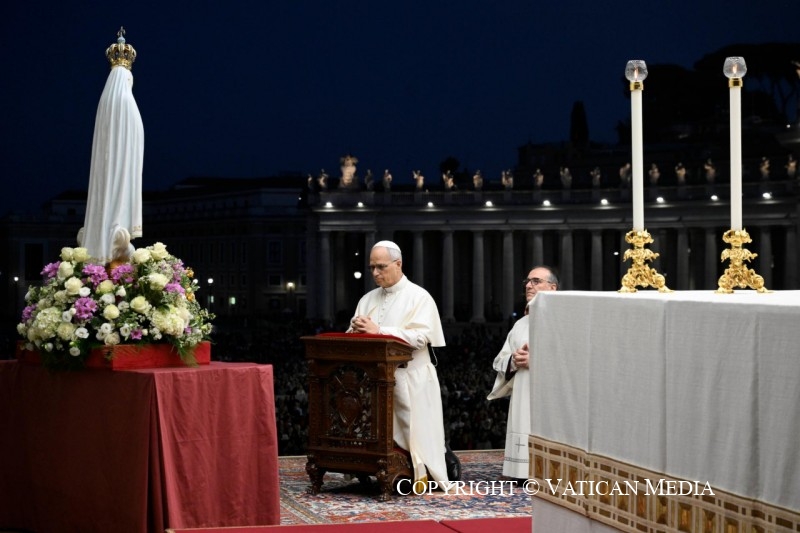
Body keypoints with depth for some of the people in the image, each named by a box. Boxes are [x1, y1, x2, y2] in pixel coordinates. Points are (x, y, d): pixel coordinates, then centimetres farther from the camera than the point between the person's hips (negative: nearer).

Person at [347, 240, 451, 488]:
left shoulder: (419, 297, -3)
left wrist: (379, 331, -21)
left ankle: (421, 475, 4)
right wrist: (357, 330, -12)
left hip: (410, 379, -5)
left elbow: (420, 337, -17)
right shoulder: (368, 299, 15)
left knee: (412, 433, -4)